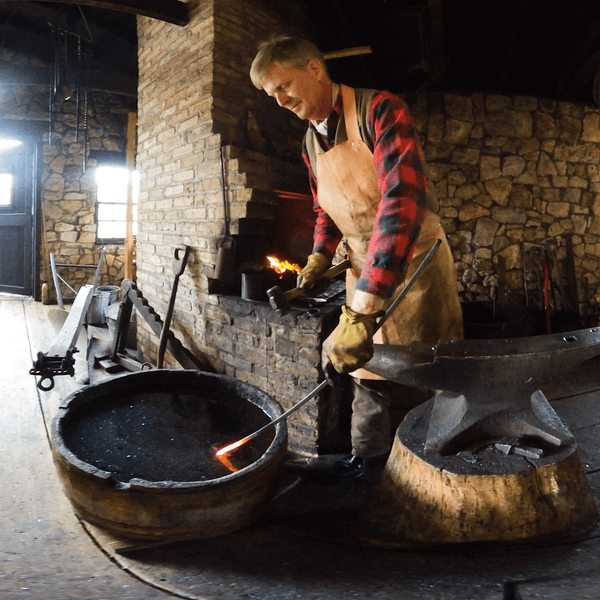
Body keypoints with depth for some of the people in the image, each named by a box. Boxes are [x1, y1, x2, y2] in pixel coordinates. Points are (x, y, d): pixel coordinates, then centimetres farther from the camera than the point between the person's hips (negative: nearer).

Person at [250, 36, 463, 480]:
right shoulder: (311, 144, 4)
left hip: (415, 261, -6)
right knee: (365, 365, 12)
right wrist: (320, 255, -1)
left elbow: (402, 202, -36)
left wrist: (360, 311, -44)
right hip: (363, 268, 6)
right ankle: (369, 451, 31)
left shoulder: (380, 112, -21)